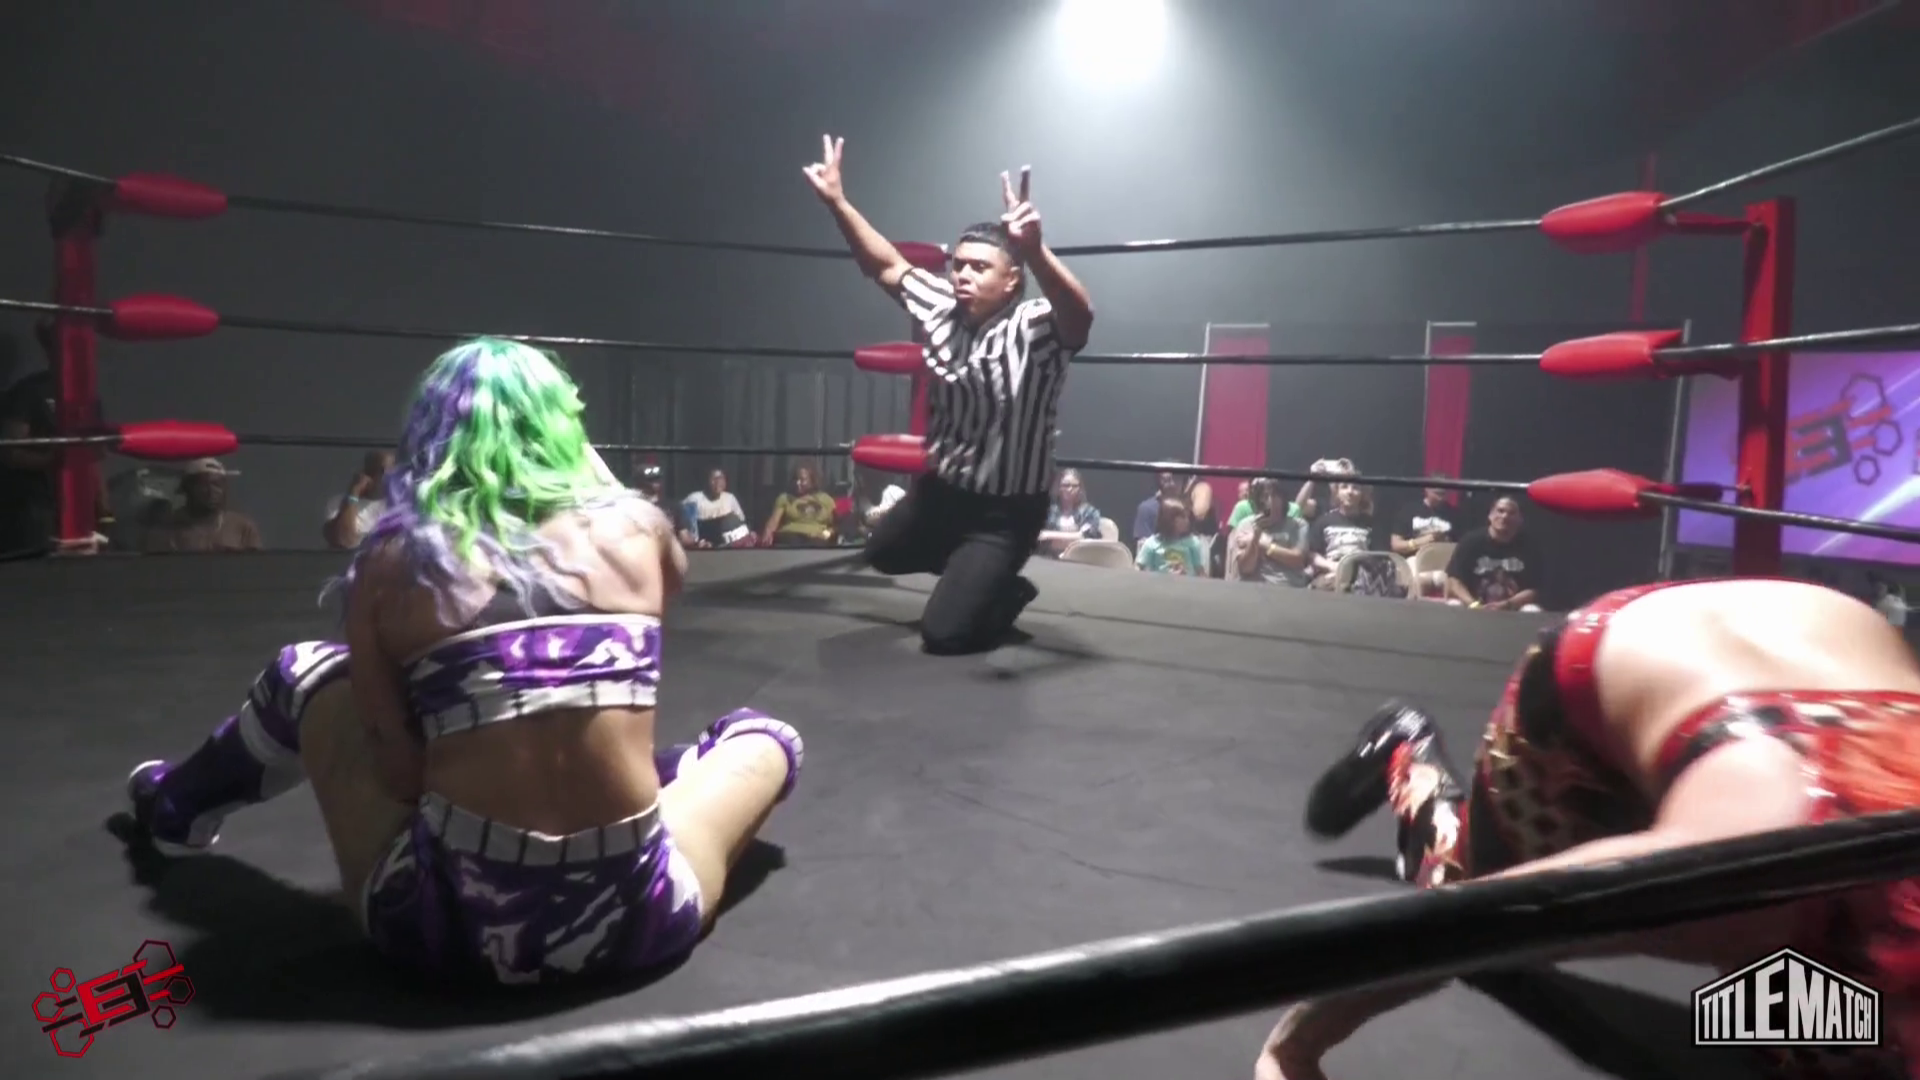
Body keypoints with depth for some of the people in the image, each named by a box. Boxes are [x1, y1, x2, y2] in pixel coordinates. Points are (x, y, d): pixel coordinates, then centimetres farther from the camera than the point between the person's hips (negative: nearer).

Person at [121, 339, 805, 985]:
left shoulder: (391, 560, -2)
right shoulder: (636, 531, 1)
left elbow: (399, 772, -2)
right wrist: (582, 455, 32)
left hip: (448, 927, 1)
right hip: (633, 925, 0)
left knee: (306, 672, 25)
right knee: (766, 736, 28)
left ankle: (178, 810, 53)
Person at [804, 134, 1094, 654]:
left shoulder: (1033, 329, -25)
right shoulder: (941, 310, -6)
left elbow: (1079, 316, -47)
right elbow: (887, 265, 6)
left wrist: (1034, 251, -65)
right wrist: (837, 201, -2)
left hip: (1006, 509, -7)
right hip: (941, 488, 8)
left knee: (944, 633, -8)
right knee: (883, 554, 30)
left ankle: (1007, 593, 22)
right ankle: (977, 574, 43)